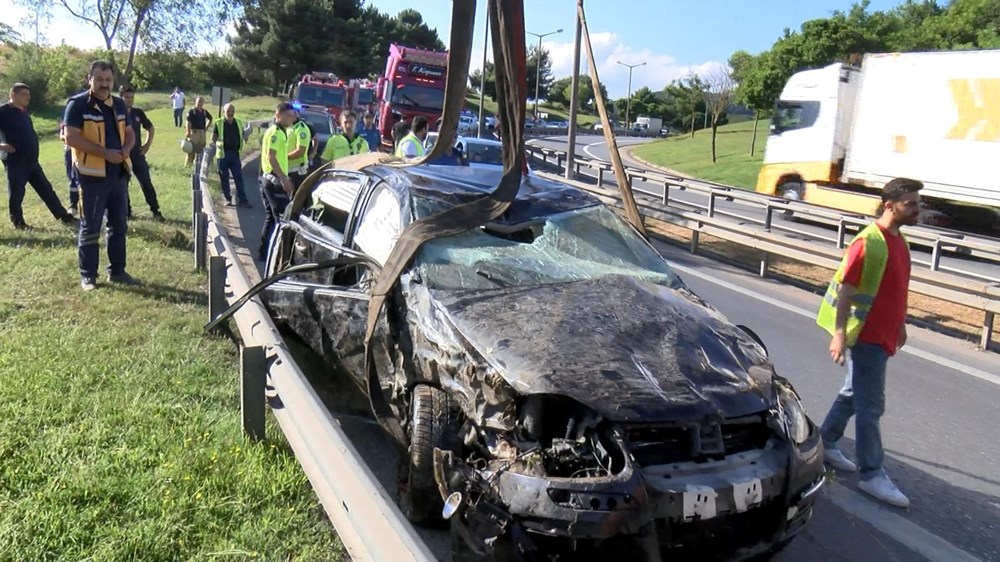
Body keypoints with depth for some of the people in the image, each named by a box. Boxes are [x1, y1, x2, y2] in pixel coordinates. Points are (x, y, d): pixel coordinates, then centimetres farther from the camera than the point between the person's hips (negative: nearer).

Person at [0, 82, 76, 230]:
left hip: (32, 161, 8)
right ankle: (18, 222, 13)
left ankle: (64, 216, 9)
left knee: (46, 189, 8)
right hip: (15, 161, -7)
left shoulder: (24, 112, 14)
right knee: (16, 194, 3)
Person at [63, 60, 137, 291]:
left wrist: (126, 149, -5)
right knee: (90, 228, 1)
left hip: (119, 174, 6)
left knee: (119, 225, 11)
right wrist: (105, 153, -22)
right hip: (92, 175, -6)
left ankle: (117, 271, 22)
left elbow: (129, 132, 18)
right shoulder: (78, 104, -8)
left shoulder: (119, 104, 11)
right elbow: (71, 137, -15)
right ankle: (88, 275, 11)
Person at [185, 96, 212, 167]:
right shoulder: (192, 111, -6)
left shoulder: (204, 112, 11)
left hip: (202, 133, 6)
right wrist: (188, 132, -19)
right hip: (194, 132, -6)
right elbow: (189, 122, -12)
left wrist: (206, 127, 17)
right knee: (191, 150, -4)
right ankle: (189, 164, 1)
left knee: (201, 150, 11)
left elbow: (210, 118, 27)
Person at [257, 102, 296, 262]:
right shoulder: (275, 132, -13)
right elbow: (271, 157, -22)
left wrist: (284, 177, 22)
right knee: (282, 218, -8)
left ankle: (264, 252, 20)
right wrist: (283, 178, -26)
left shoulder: (281, 132, 18)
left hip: (270, 179, 10)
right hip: (274, 180, -10)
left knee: (271, 217, 14)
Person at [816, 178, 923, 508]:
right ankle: (872, 475, 8)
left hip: (883, 335, 9)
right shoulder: (868, 242, -18)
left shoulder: (898, 240, 9)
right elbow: (845, 289, -21)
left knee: (853, 394, 18)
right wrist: (840, 334, -24)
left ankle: (825, 444, 33)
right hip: (866, 336, -9)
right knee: (871, 406, -2)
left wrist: (900, 324, 24)